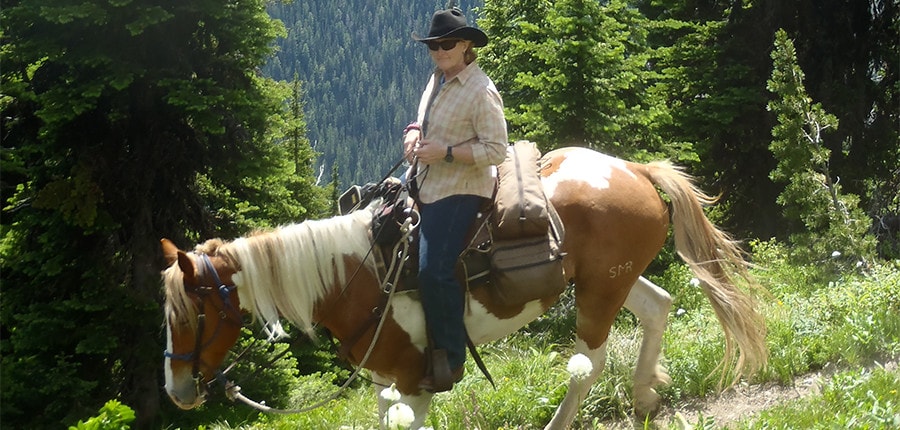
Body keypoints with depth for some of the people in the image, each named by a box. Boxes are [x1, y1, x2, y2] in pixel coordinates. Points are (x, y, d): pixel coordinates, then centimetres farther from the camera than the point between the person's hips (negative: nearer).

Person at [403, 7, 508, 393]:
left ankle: (450, 360, -4)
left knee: (434, 271, -19)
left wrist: (444, 152, -25)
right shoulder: (438, 79, 10)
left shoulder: (481, 91, -17)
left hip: (458, 192, -10)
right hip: (424, 186, 10)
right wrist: (413, 132, 3)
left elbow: (496, 151, -18)